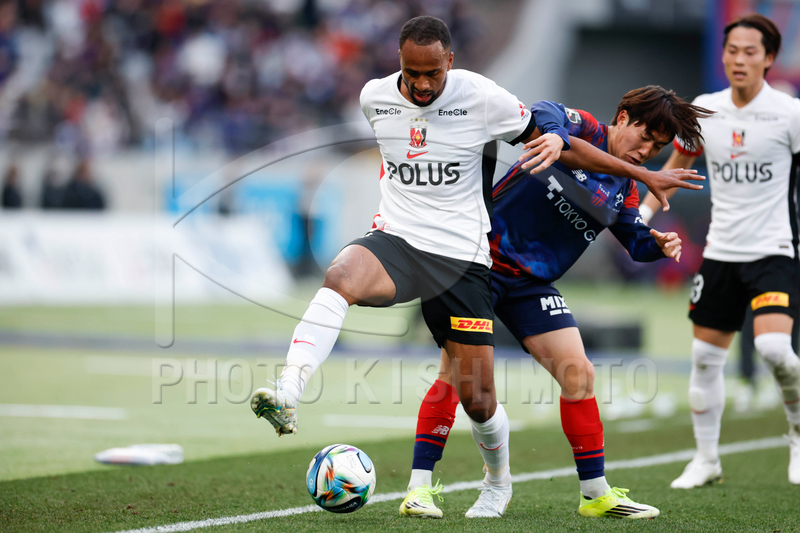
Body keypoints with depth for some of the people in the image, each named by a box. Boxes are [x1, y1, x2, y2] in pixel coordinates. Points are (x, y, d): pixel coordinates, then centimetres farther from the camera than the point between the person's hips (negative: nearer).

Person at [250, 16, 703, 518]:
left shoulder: (483, 98, -9)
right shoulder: (375, 98, 1)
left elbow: (554, 141, 2)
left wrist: (642, 174, 5)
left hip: (461, 257, -2)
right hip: (395, 239, 2)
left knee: (478, 399, 0)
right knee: (341, 276, -35)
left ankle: (498, 481, 31)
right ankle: (287, 399, -47)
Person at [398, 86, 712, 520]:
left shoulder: (624, 190, 10)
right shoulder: (581, 129, -10)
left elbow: (635, 240, 21)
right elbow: (545, 113, -31)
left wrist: (659, 245, -2)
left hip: (532, 282, 7)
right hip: (481, 260, -7)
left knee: (577, 372, -1)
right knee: (456, 368, -13)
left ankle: (596, 493, 10)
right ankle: (419, 488, -6)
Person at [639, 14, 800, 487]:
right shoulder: (704, 110, 3)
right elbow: (679, 161, 19)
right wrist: (646, 209, 9)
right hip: (721, 250, 5)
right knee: (705, 355, 6)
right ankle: (707, 458, 20)